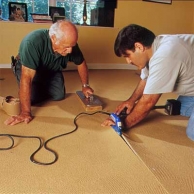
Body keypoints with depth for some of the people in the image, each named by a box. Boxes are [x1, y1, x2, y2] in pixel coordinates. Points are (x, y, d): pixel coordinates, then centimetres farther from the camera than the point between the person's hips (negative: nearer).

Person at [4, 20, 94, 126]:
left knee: (59, 95, -10)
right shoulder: (33, 42, -42)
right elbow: (26, 78, -45)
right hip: (28, 68, -4)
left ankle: (43, 88, 22)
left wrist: (85, 86, -9)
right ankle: (36, 88, 14)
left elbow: (81, 63, -6)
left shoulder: (70, 44, -27)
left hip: (51, 69, 4)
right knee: (32, 98, -21)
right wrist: (25, 112, -45)